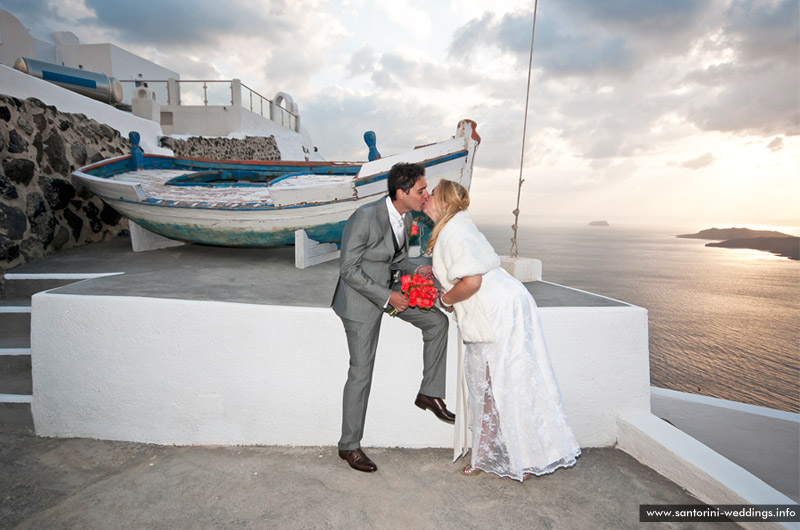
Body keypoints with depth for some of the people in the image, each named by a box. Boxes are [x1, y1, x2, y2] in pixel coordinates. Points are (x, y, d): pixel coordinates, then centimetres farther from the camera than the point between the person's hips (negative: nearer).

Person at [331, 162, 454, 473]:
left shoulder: (405, 217, -1)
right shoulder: (365, 217, -26)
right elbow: (348, 270, -23)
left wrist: (418, 268, -7)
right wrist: (387, 296, -24)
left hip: (388, 287, 8)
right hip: (361, 296, -8)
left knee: (437, 322, 3)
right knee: (361, 371, 0)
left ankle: (429, 394, 16)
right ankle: (349, 445, 18)